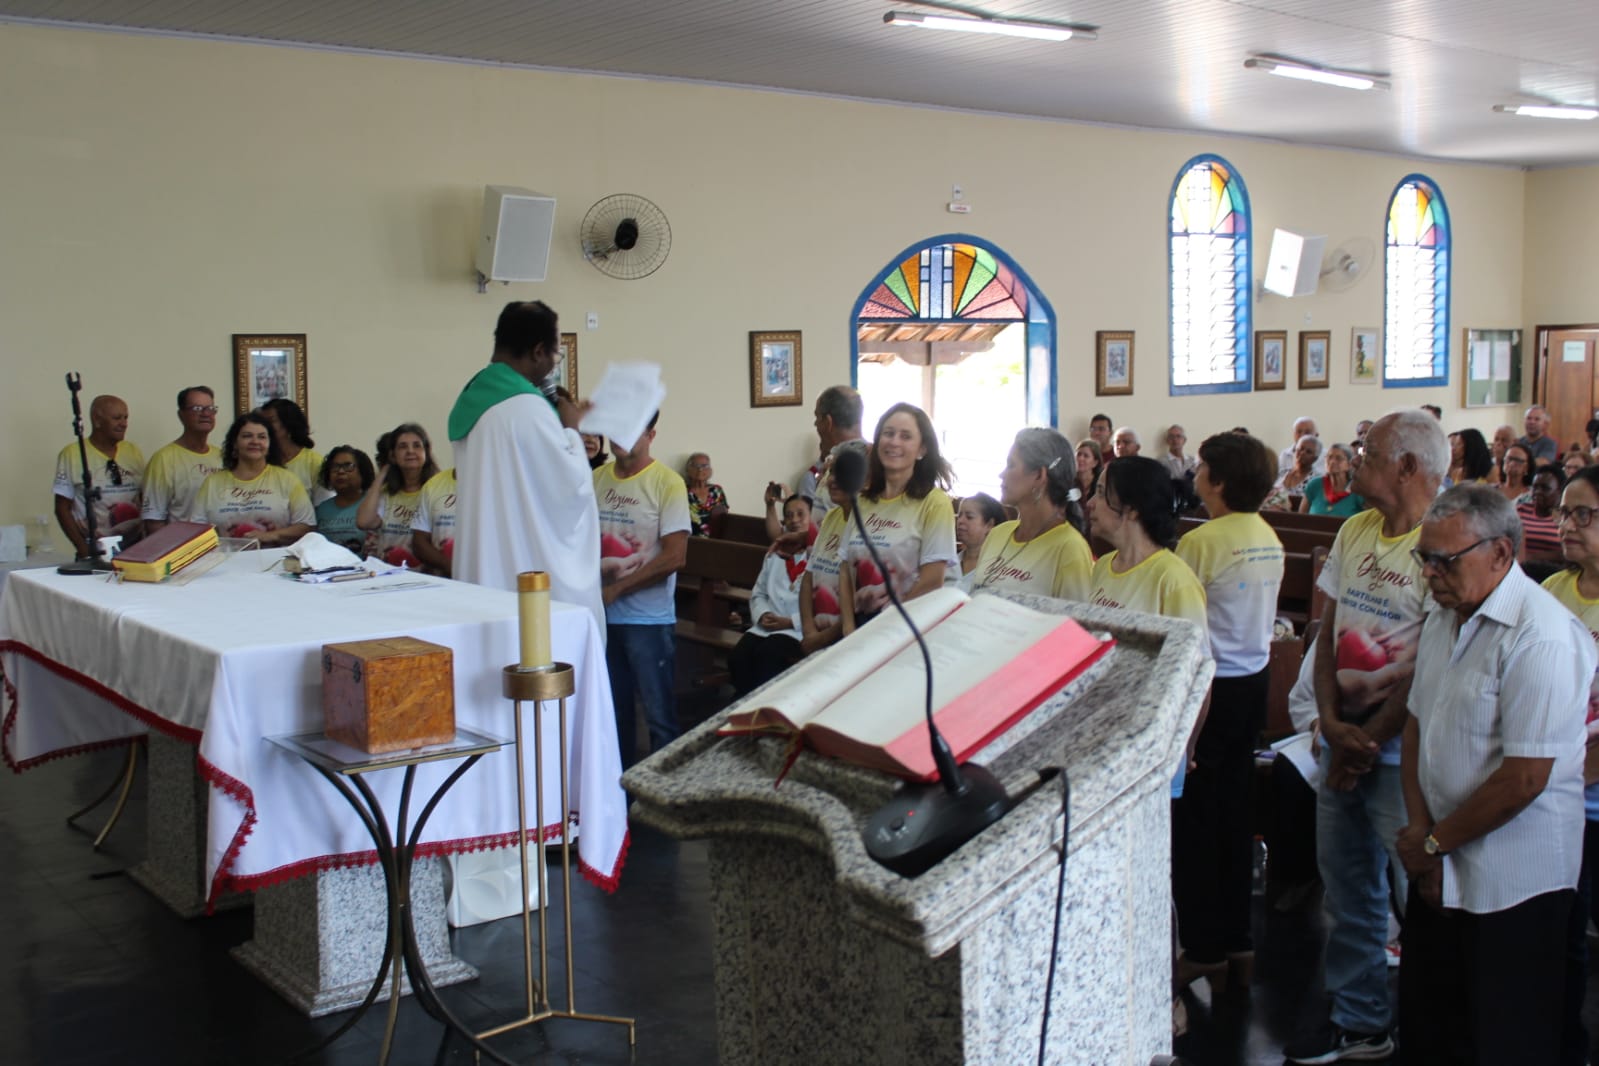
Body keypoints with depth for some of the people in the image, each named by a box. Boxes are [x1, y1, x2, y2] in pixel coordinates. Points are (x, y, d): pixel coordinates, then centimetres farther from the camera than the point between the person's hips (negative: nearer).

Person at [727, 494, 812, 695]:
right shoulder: (774, 555, 22)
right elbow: (758, 593, 20)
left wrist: (790, 621, -15)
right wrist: (762, 615, -1)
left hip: (801, 630, -6)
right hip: (766, 626, 6)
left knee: (767, 655, -32)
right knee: (737, 657, -21)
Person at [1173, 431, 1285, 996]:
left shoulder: (1201, 542, -19)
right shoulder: (1270, 538, 5)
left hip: (1211, 688, -7)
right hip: (1255, 679, 8)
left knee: (1194, 820, 3)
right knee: (1236, 812, 15)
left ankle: (1204, 948, 11)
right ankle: (1237, 940, 23)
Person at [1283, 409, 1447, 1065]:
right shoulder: (1356, 531, 8)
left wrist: (1368, 739, -12)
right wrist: (1331, 721, -3)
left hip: (1399, 742, -7)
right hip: (1342, 735, 8)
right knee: (1345, 881, 15)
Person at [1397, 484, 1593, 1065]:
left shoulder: (1541, 638, -22)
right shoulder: (1444, 617, 7)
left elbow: (1523, 779, -23)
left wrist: (1434, 842, -11)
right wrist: (1420, 830, -2)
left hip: (1512, 883, -8)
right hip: (1441, 866, 8)